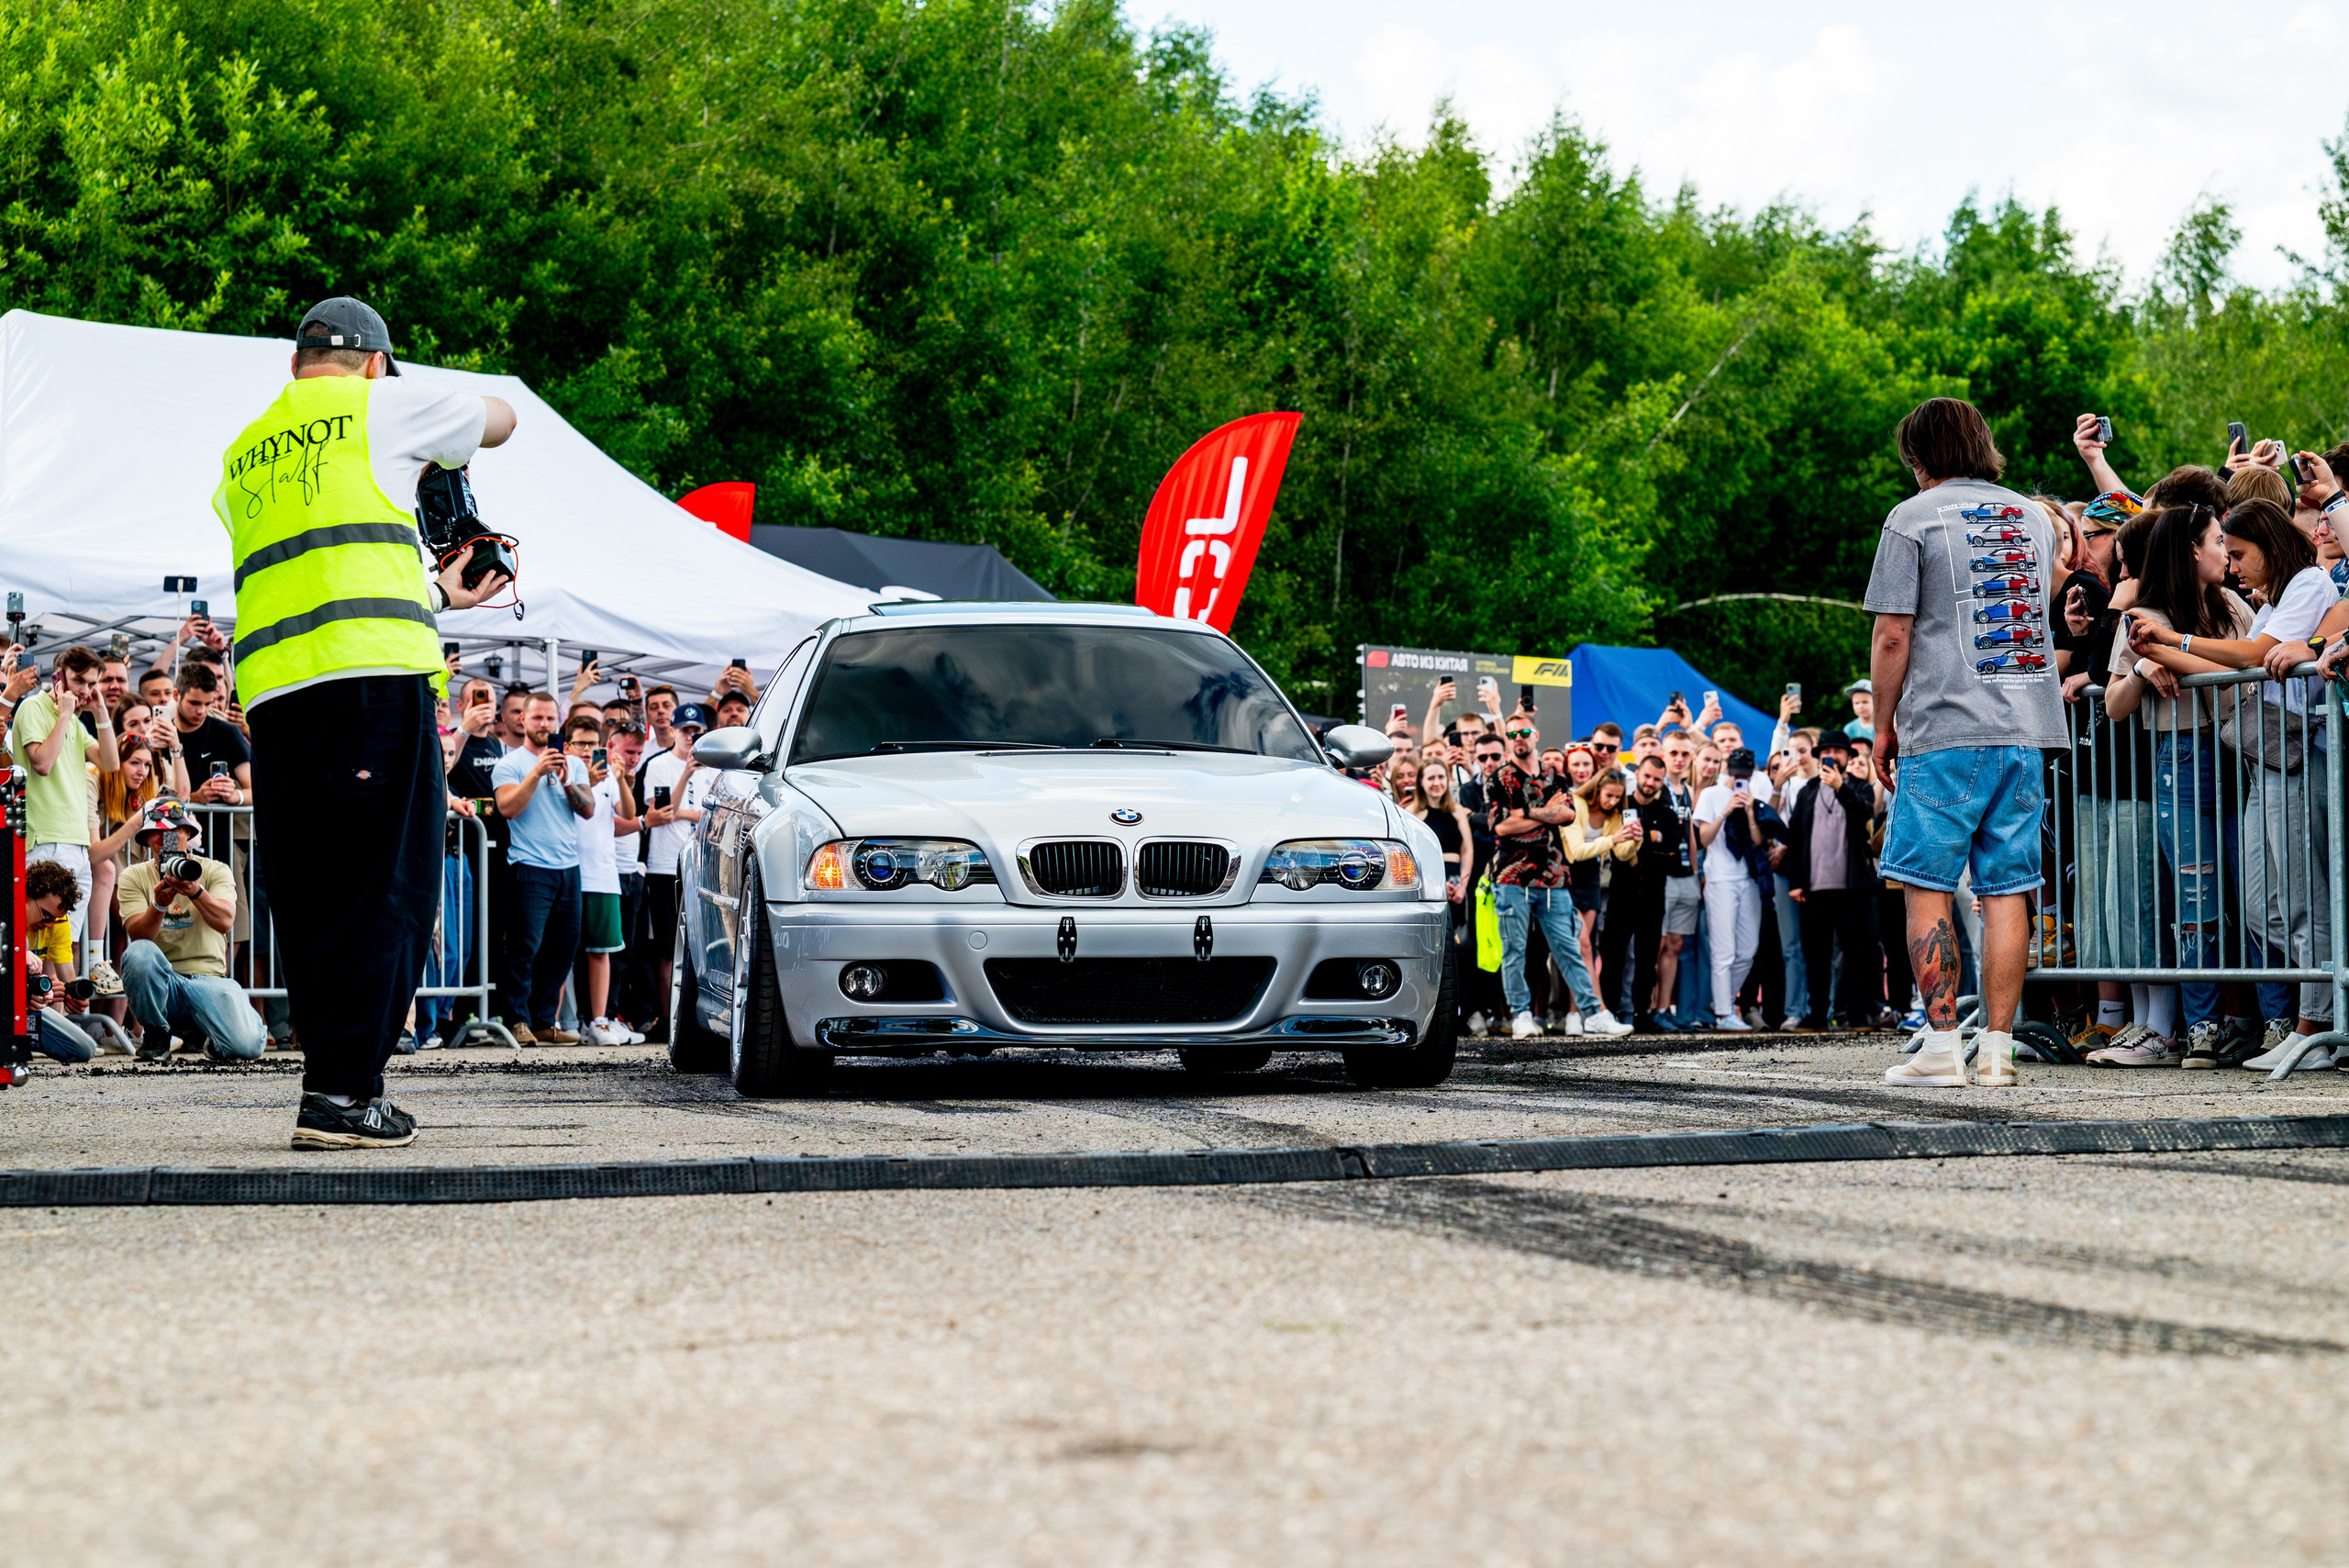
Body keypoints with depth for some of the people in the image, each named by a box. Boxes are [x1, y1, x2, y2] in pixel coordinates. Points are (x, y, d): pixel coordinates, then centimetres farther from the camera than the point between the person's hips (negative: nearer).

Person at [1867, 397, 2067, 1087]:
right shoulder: (2034, 517, 16)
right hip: (2028, 726, 5)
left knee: (1927, 886, 0)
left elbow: (1893, 635, -5)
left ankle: (1942, 1044, -5)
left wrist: (1883, 725, 4)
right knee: (2007, 889, 4)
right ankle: (1997, 1048, 1)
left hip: (1945, 728, -5)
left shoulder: (1914, 517, -1)